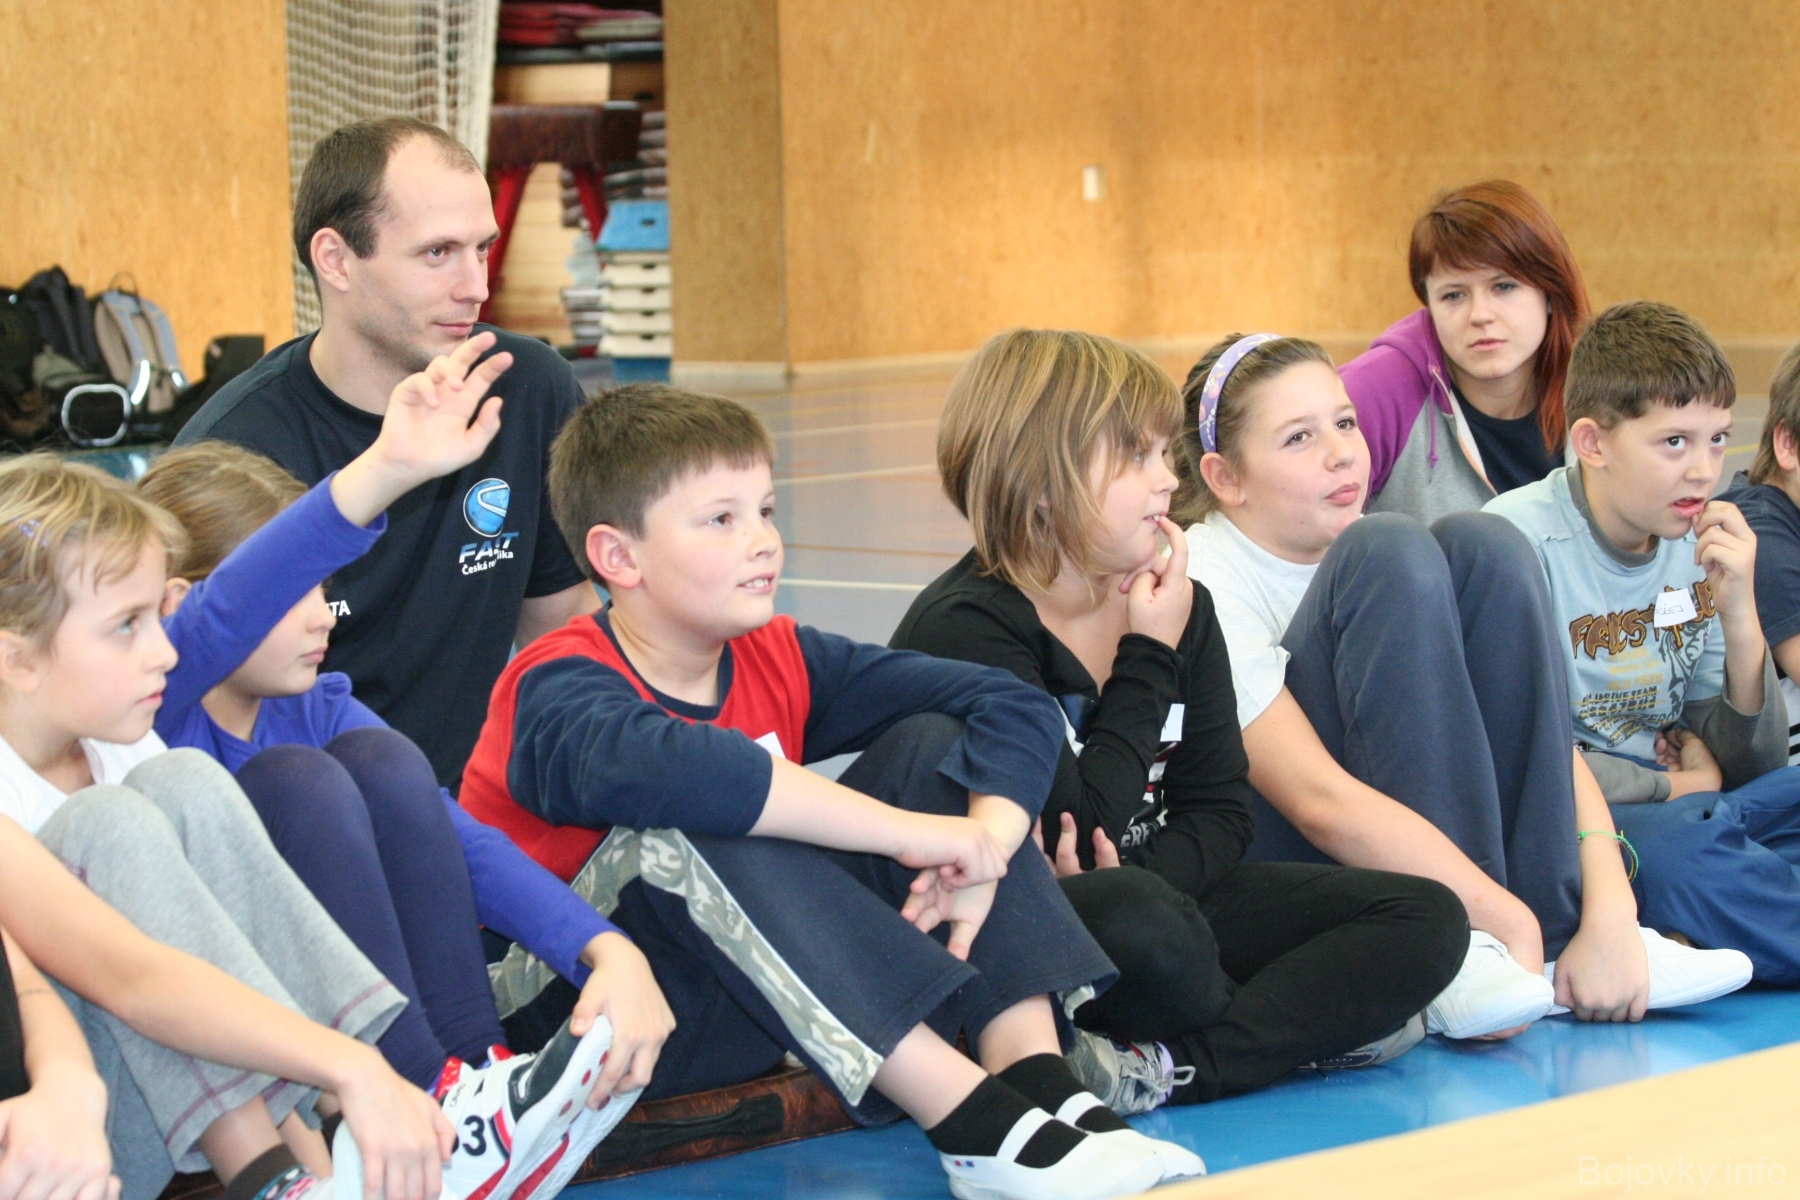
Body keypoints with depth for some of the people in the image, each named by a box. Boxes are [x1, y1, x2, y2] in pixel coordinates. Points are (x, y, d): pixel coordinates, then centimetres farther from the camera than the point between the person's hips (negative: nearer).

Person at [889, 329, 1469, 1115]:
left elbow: (1221, 809, 6)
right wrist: (1149, 661, -14)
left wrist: (1146, 873, -17)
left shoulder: (1180, 609, 9)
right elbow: (1076, 828, -23)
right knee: (1135, 920, -43)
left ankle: (1162, 1068, -25)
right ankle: (1305, 1028, -14)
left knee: (1427, 919, -9)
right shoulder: (964, 629, -15)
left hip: (1160, 895, 8)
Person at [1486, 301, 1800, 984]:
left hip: (1682, 806, 7)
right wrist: (1672, 786, -4)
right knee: (1686, 844, -36)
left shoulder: (1702, 546, 7)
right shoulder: (1520, 542, -13)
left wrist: (1740, 617, -9)